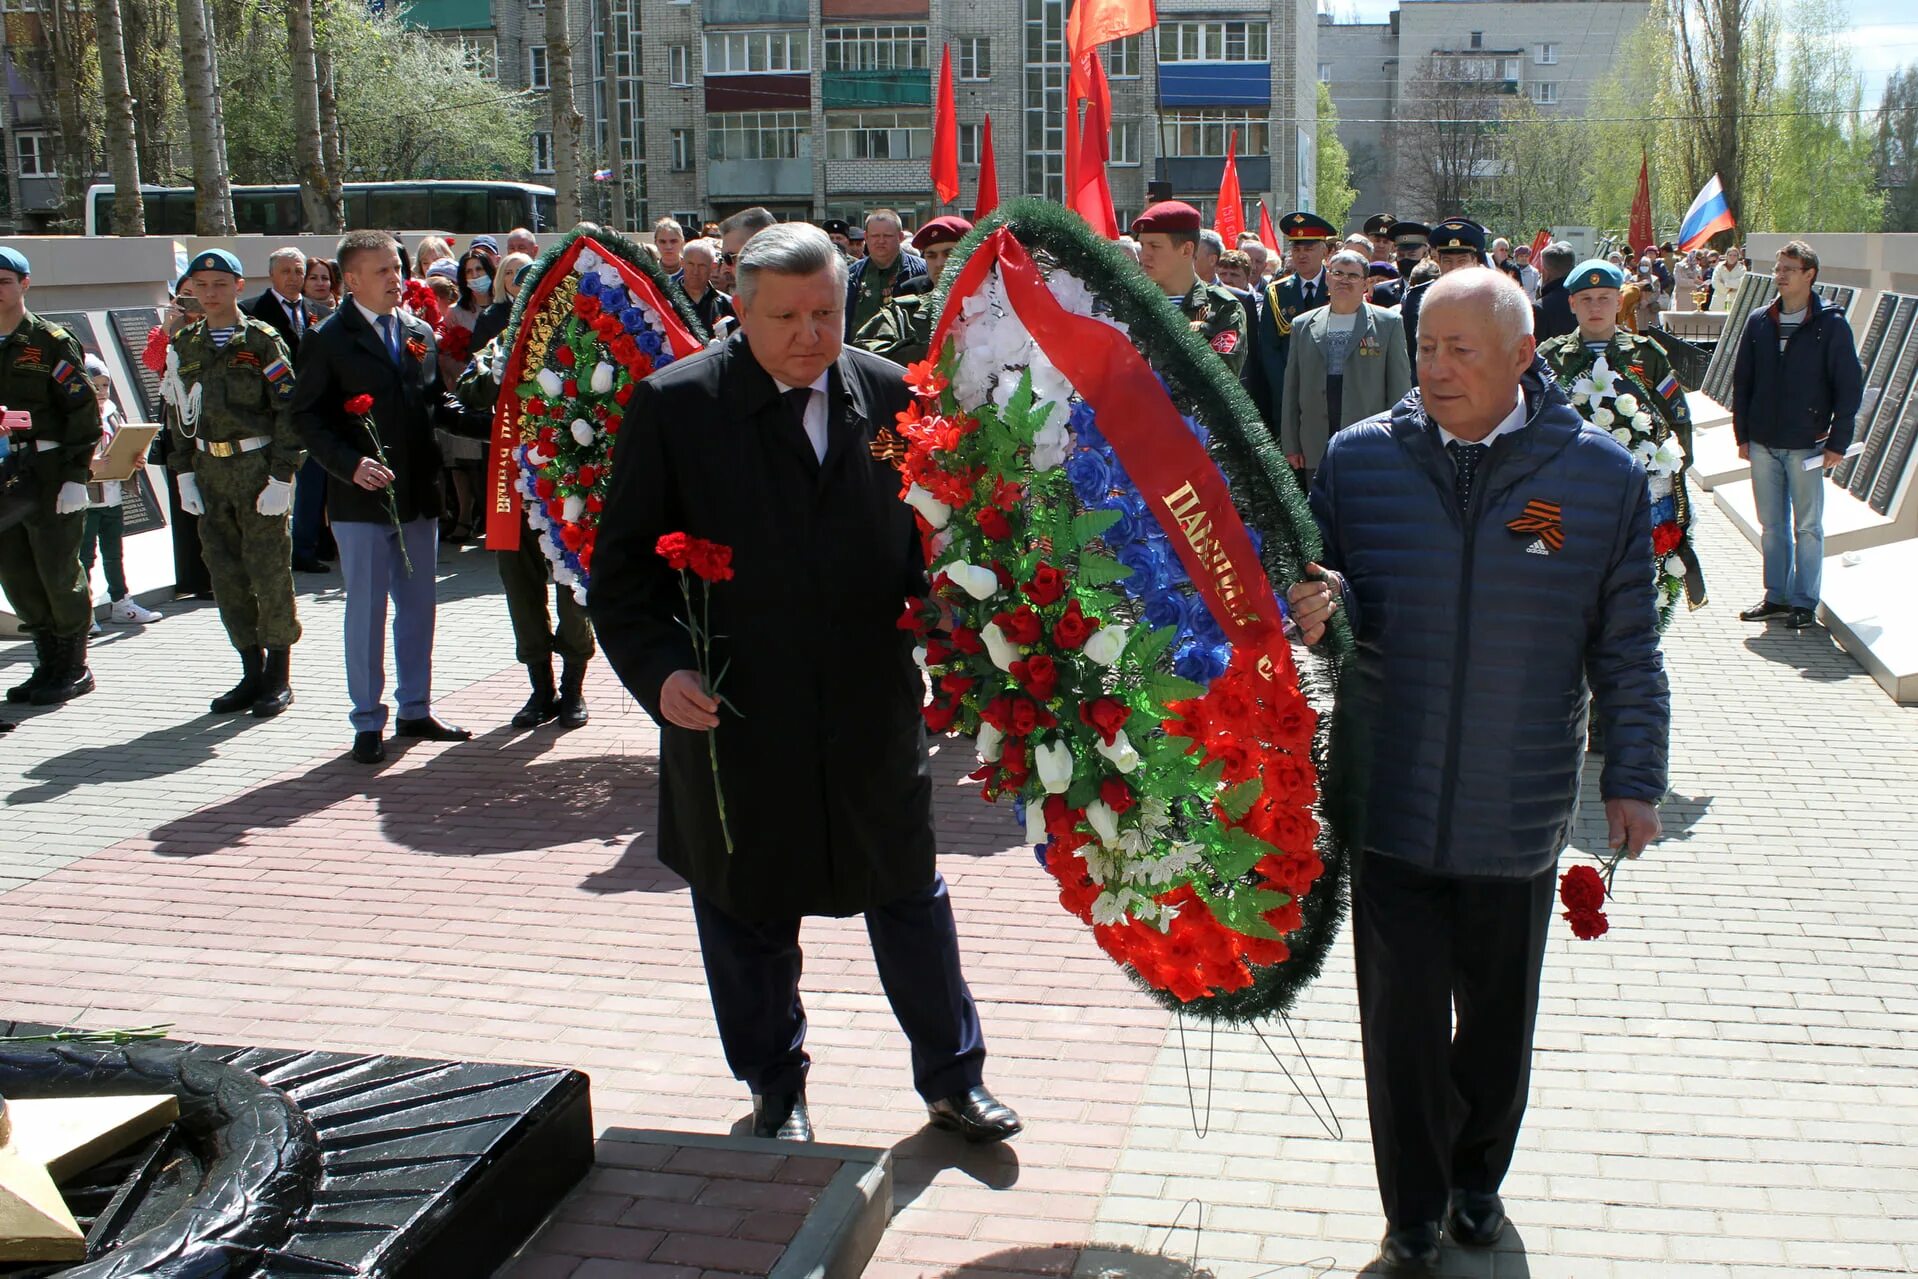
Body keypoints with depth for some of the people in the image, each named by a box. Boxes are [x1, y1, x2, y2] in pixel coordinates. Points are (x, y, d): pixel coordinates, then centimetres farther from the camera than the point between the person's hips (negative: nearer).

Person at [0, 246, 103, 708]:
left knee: (58, 573, -2)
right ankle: (48, 663, 20)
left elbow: (84, 410, -9)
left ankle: (74, 667, 10)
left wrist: (76, 477, -14)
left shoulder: (53, 342, -6)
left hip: (48, 472, -6)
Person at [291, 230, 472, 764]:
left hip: (419, 496, 5)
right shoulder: (328, 340, -5)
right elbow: (306, 415, -7)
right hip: (361, 499, -5)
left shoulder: (421, 334, 11)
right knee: (365, 611, 2)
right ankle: (367, 723, 12)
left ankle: (416, 709, 25)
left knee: (418, 606, 13)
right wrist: (350, 464, -19)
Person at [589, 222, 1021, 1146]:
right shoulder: (675, 405, -6)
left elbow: (929, 535, 8)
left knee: (909, 894, 14)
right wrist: (658, 670, -16)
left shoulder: (889, 395, 1)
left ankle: (953, 1078, 34)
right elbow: (622, 563, -4)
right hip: (733, 715, -1)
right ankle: (775, 1094, 36)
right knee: (749, 915, 14)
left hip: (874, 708, 2)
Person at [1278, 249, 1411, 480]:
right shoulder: (1303, 325, 12)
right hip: (1317, 450, 3)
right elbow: (1291, 388, 12)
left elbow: (1400, 388, 3)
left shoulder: (1388, 324, 4)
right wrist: (1290, 445, 7)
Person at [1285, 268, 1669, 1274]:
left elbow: (1626, 651, 2)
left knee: (1499, 1018, 18)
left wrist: (1633, 777, 3)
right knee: (1402, 1019, 7)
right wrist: (1317, 611, -22)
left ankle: (1478, 1180, 44)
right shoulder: (1359, 458, -4)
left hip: (1519, 815, 1)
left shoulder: (1602, 475, -4)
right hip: (1388, 804, 0)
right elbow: (1316, 592, 2)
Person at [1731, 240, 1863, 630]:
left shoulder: (1831, 325, -5)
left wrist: (1837, 442, -8)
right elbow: (1741, 381, 10)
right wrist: (1742, 434, 6)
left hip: (1806, 446, -4)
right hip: (1763, 444, 4)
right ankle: (1776, 597, 20)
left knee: (1808, 528, 3)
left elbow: (1849, 387, -4)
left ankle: (1805, 603, 10)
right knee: (1772, 526, 11)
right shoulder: (1759, 323, 6)